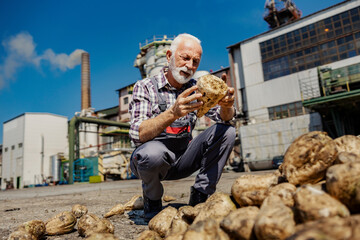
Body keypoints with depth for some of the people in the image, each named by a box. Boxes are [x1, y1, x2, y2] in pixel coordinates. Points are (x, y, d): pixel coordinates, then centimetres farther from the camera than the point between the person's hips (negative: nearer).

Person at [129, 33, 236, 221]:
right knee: (152, 152, -37)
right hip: (153, 160, -4)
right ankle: (152, 199, -4)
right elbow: (137, 135, -23)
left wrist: (227, 106, -30)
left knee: (226, 131, -12)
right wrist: (172, 113, -40)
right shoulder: (145, 87, -9)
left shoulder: (195, 89, 6)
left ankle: (199, 196, -8)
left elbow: (224, 118, -5)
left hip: (182, 159, 4)